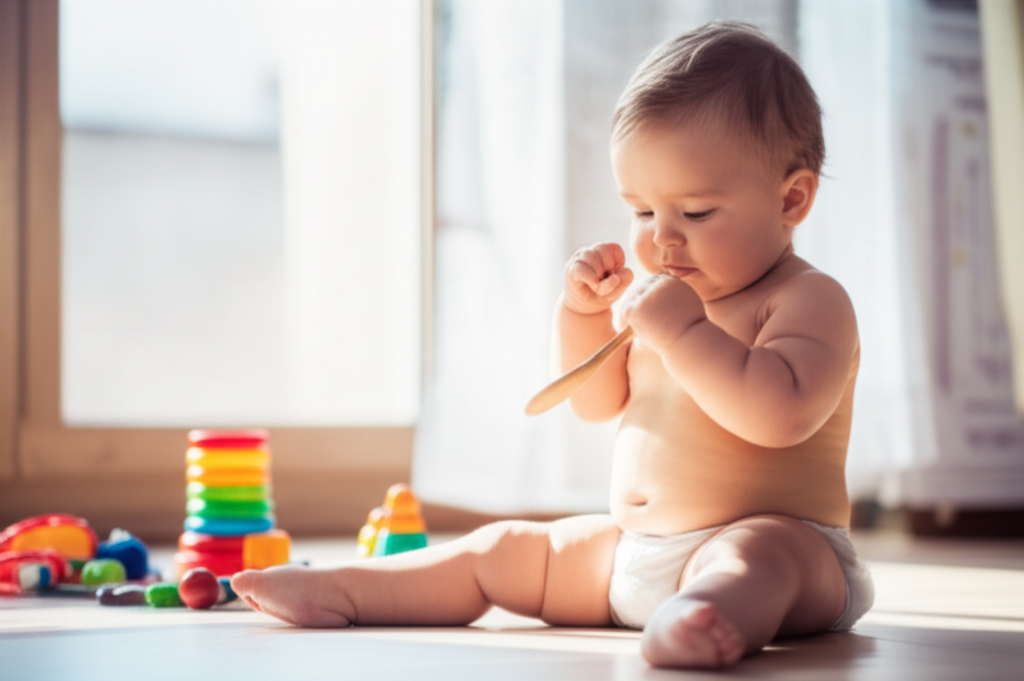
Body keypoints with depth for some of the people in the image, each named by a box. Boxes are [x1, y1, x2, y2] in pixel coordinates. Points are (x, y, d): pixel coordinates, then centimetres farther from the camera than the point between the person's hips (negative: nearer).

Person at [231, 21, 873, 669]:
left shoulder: (810, 300, -10)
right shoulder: (661, 298, 15)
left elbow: (780, 415, -28)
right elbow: (594, 402, 21)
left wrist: (683, 331, -27)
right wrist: (584, 312, 5)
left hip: (785, 543, -9)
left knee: (751, 557, -43)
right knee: (499, 550, 10)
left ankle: (713, 617, -74)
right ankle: (340, 590, 14)